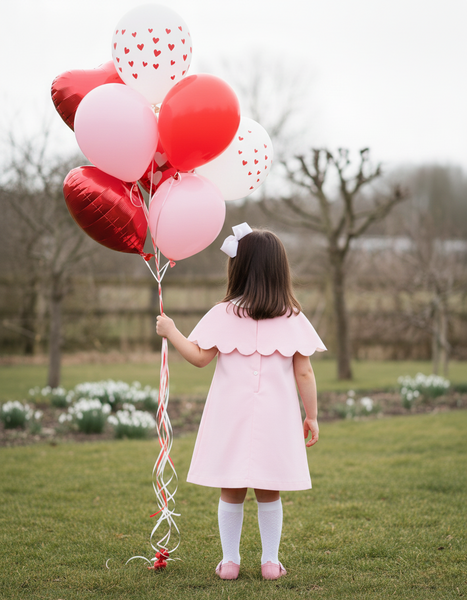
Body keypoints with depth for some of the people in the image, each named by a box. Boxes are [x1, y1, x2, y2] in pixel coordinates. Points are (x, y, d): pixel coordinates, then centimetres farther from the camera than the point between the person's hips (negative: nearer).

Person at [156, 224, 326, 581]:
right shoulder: (293, 319, -2)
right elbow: (304, 372, -3)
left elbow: (199, 357, -5)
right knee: (269, 493, 12)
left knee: (231, 493, 9)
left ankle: (230, 560, 14)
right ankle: (271, 560, 15)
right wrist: (312, 416, 4)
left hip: (232, 419, -1)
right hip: (276, 420, 1)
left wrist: (171, 332, 10)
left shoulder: (224, 315, -6)